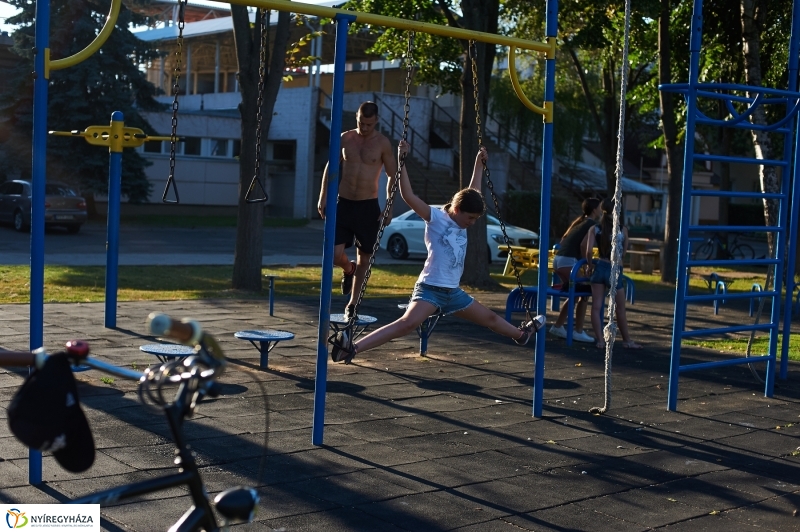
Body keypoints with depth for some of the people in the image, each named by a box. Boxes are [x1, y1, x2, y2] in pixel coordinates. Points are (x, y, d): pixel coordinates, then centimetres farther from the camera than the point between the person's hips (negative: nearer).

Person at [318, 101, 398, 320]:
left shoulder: (382, 143, -5)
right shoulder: (345, 138, 1)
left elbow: (392, 176, 0)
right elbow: (331, 167, 11)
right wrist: (323, 197, 6)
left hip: (368, 206, -1)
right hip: (343, 203, 1)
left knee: (364, 257, 5)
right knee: (335, 255, -9)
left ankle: (352, 304, 19)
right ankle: (349, 270, 28)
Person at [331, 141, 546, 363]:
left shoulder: (461, 221, 11)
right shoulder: (435, 218, -10)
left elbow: (473, 193, 28)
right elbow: (408, 195, -22)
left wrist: (479, 164, 31)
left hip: (453, 292, 8)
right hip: (430, 289, -8)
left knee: (490, 318, 26)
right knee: (408, 323, -34)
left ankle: (520, 333, 54)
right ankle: (353, 347, -44)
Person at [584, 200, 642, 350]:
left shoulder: (595, 229, -2)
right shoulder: (622, 229, -2)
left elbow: (588, 251, -10)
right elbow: (624, 251, 5)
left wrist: (590, 264, 6)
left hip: (599, 267, 1)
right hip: (615, 270, -1)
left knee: (596, 306, 5)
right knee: (620, 309, 11)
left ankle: (600, 340, 2)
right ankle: (627, 340, 21)